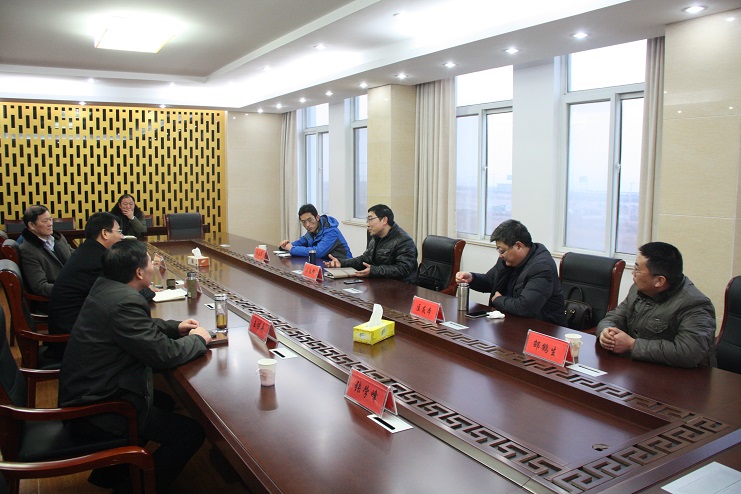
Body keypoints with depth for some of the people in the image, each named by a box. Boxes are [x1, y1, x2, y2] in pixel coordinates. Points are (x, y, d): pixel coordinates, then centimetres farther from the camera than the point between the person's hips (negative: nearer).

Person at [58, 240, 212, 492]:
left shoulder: (105, 286, 2)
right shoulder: (125, 302, -27)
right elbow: (164, 354, -25)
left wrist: (175, 327, 8)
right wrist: (197, 339, -7)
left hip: (84, 391, 10)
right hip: (95, 411, -10)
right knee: (192, 432, -8)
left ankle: (109, 472, 29)